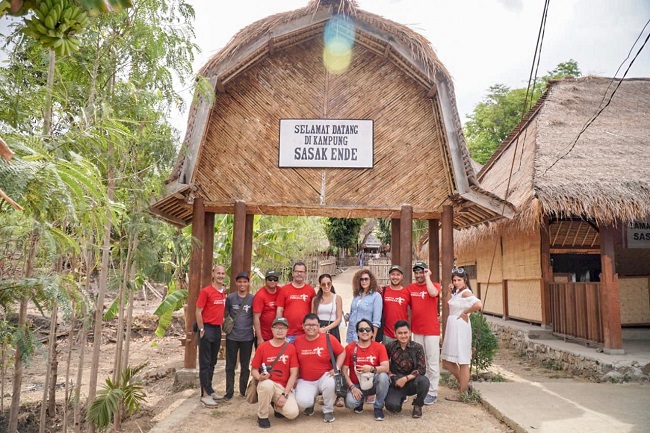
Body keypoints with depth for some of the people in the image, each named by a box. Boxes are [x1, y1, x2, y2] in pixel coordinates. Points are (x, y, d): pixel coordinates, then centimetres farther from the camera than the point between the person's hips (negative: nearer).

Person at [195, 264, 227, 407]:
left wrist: (221, 325, 12)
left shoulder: (224, 292, 9)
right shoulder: (206, 291, -12)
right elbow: (198, 312, -12)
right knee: (205, 363, -1)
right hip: (207, 329, -7)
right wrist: (202, 330, -14)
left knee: (212, 362, 15)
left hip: (217, 329, 7)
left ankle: (210, 389, 26)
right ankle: (205, 394, 4)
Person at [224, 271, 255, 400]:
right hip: (232, 337, 0)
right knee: (230, 366, 7)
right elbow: (226, 315, 9)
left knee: (245, 366, 11)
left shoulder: (252, 299, -1)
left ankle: (243, 390, 23)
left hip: (247, 337, 0)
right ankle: (229, 392, 17)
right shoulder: (230, 298, 0)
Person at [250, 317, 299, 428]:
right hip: (267, 384, -1)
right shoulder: (262, 347, -1)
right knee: (267, 384, -38)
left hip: (284, 387, 1)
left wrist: (285, 394, -12)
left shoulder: (291, 348, -1)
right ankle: (262, 416, -9)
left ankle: (277, 406, 16)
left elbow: (294, 373, -4)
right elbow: (254, 370, 3)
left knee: (292, 413, -23)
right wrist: (260, 377, -21)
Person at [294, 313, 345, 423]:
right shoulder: (298, 340, -4)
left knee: (330, 384, -36)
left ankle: (328, 410, -3)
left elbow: (342, 352, 3)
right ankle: (310, 404, 17)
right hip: (305, 380, 1)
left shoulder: (328, 338, -9)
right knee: (302, 402, -26)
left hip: (324, 376, -1)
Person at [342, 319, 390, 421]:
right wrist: (352, 387, -16)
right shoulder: (349, 348, -6)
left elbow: (386, 368, -17)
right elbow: (344, 371, -5)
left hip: (373, 383, 0)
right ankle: (360, 400, 12)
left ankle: (378, 407, -7)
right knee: (350, 403, -29)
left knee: (383, 376, -33)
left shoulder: (380, 347, -7)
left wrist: (372, 369, -35)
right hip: (357, 385, 0)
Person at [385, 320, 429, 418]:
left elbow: (422, 369, -13)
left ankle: (417, 406, -1)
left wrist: (406, 378, -23)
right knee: (391, 406, -27)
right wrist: (389, 374, -9)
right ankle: (400, 399, 15)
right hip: (396, 383, 0)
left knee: (424, 381, -34)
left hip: (412, 382, 0)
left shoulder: (417, 347, -7)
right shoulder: (390, 347, -5)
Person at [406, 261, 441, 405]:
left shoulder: (434, 285, -4)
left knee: (432, 363, 1)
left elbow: (433, 293, -26)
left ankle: (432, 393, 8)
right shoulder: (410, 287, 6)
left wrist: (427, 277, -16)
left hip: (431, 330, -4)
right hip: (416, 331, 5)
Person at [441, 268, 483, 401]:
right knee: (447, 362, 13)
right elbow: (449, 305, 16)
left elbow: (478, 304, -30)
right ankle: (464, 383, 28)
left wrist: (465, 313, -17)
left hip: (460, 329, -9)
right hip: (452, 328, 9)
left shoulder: (466, 293, -15)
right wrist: (450, 291, 6)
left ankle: (463, 394, 13)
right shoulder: (457, 293, 13)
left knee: (463, 362, 3)